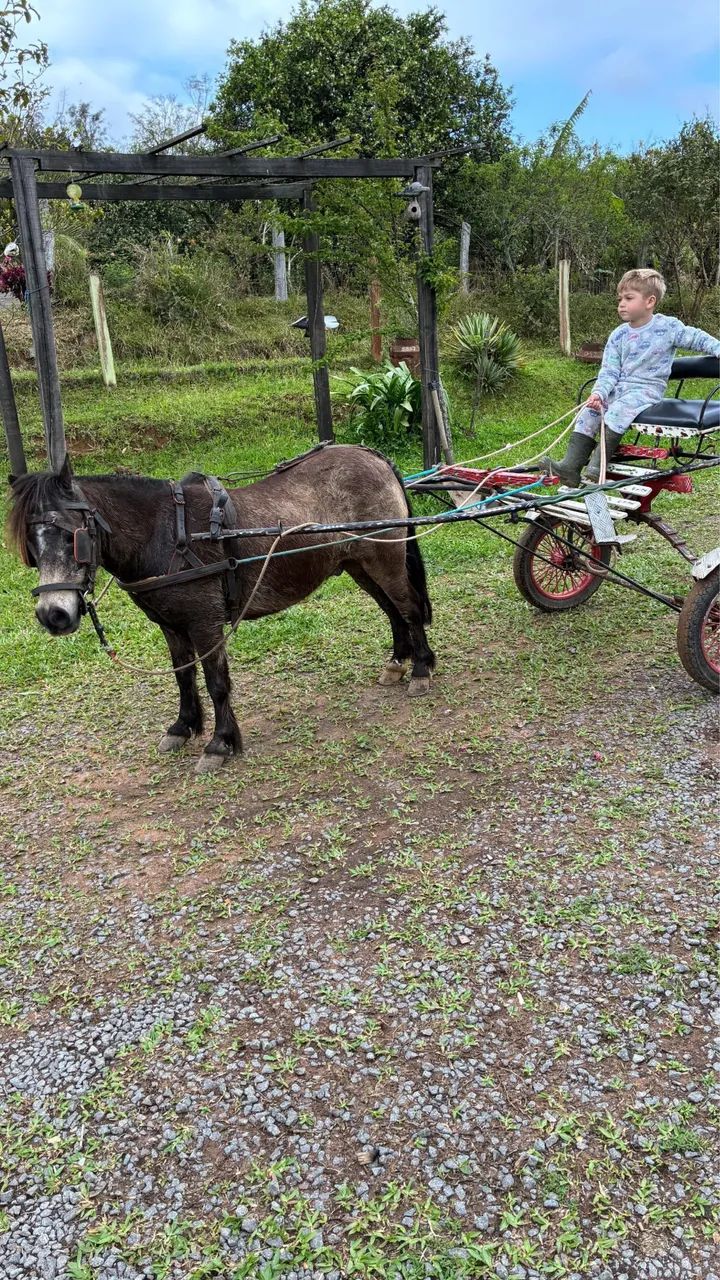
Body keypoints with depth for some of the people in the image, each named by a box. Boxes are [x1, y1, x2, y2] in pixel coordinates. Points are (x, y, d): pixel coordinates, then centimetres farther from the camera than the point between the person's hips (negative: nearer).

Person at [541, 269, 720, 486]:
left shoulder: (668, 326, -1)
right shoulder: (618, 335, 8)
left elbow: (696, 338, 8)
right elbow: (609, 371, 3)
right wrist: (598, 393, -14)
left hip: (648, 388, -5)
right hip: (620, 387, 5)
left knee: (620, 408, -33)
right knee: (589, 410, -15)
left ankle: (598, 464, -37)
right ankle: (570, 465, -21)